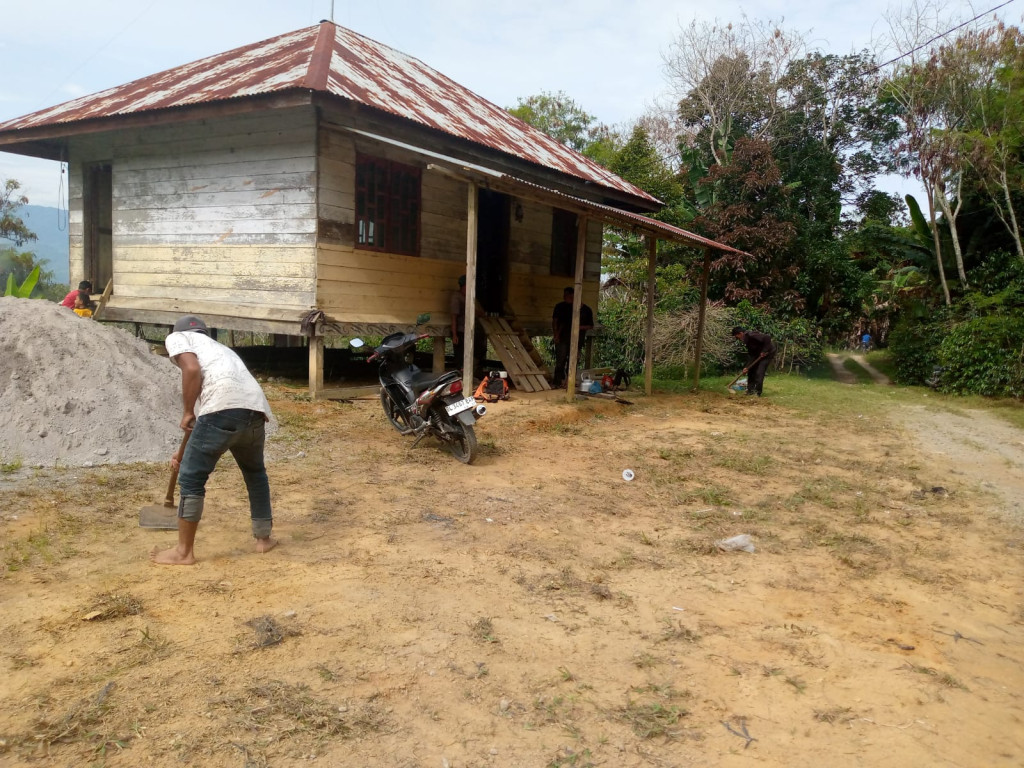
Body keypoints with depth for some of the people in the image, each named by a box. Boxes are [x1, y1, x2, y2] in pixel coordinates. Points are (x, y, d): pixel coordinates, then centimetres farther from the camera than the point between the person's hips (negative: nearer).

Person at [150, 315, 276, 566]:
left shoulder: (176, 337, 22)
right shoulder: (218, 348, 40)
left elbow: (192, 369, -4)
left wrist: (187, 413, 6)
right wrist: (185, 452, 49)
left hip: (224, 406, -7)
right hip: (256, 410, 7)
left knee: (191, 479, 9)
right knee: (255, 473, 29)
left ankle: (184, 552, 18)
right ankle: (264, 538, 37)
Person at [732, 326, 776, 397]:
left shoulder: (751, 335, -27)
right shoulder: (746, 340, 2)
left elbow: (767, 338, -35)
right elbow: (750, 354, 3)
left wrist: (764, 351, -26)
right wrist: (747, 367, -6)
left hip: (768, 352, -10)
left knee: (759, 372, -13)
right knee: (751, 369, 8)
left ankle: (757, 392, -5)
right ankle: (750, 390, 14)